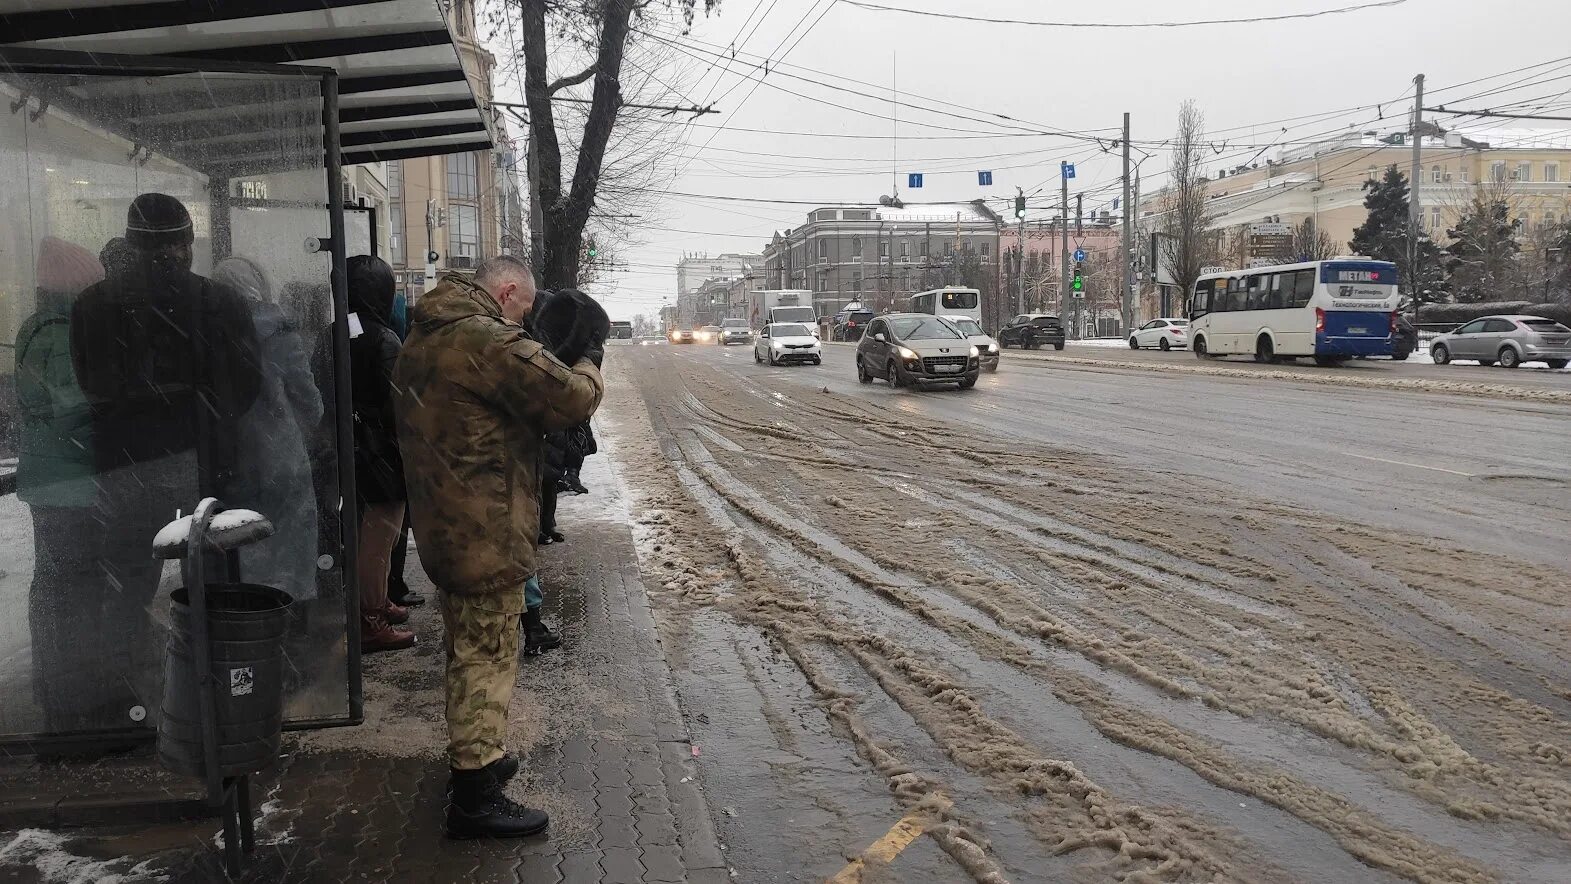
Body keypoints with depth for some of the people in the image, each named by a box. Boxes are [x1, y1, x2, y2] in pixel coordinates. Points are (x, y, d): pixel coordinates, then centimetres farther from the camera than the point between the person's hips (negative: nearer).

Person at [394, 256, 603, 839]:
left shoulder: (425, 336, 11)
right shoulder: (491, 340, -21)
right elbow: (573, 398, -23)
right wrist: (587, 364, -3)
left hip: (444, 527, 10)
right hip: (486, 532, -10)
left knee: (469, 649, 22)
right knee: (487, 657, -1)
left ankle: (474, 756, 38)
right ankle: (474, 797, 8)